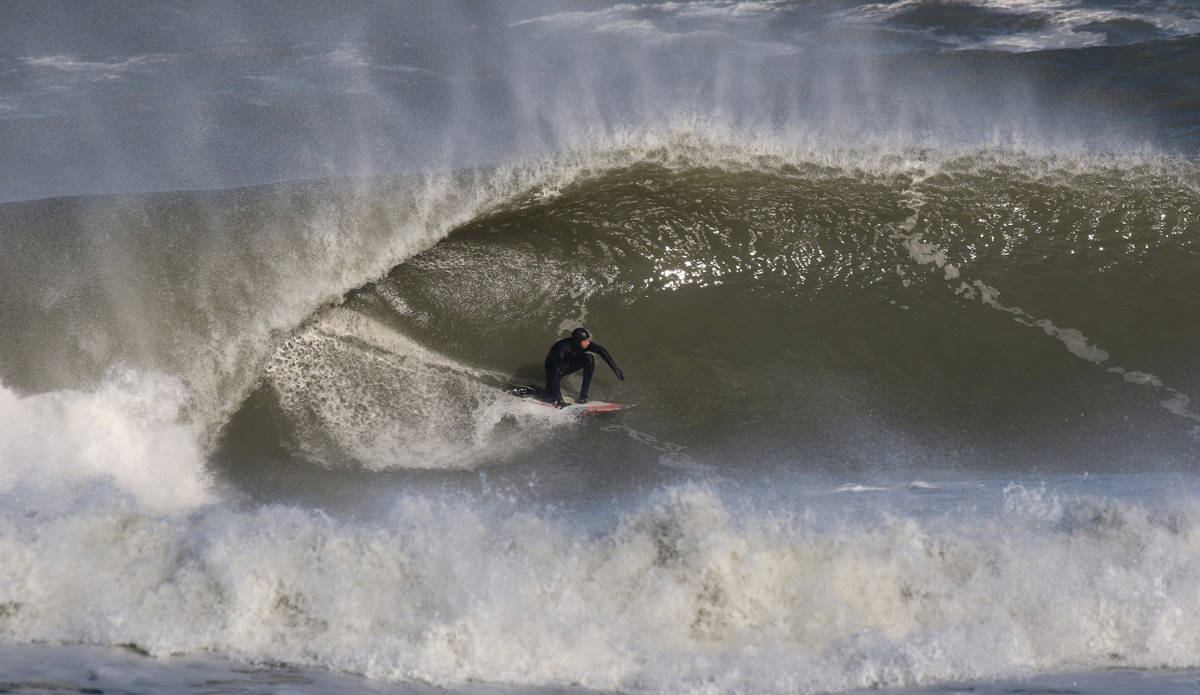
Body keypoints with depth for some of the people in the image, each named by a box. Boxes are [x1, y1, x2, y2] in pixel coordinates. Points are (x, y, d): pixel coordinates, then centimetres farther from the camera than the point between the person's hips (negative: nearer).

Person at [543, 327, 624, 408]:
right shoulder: (563, 349, -41)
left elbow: (601, 351, -15)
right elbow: (554, 374, -43)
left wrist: (615, 368, -20)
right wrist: (559, 399, -46)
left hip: (569, 365, 5)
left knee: (589, 358, -22)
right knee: (551, 398, -23)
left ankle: (583, 395, -15)